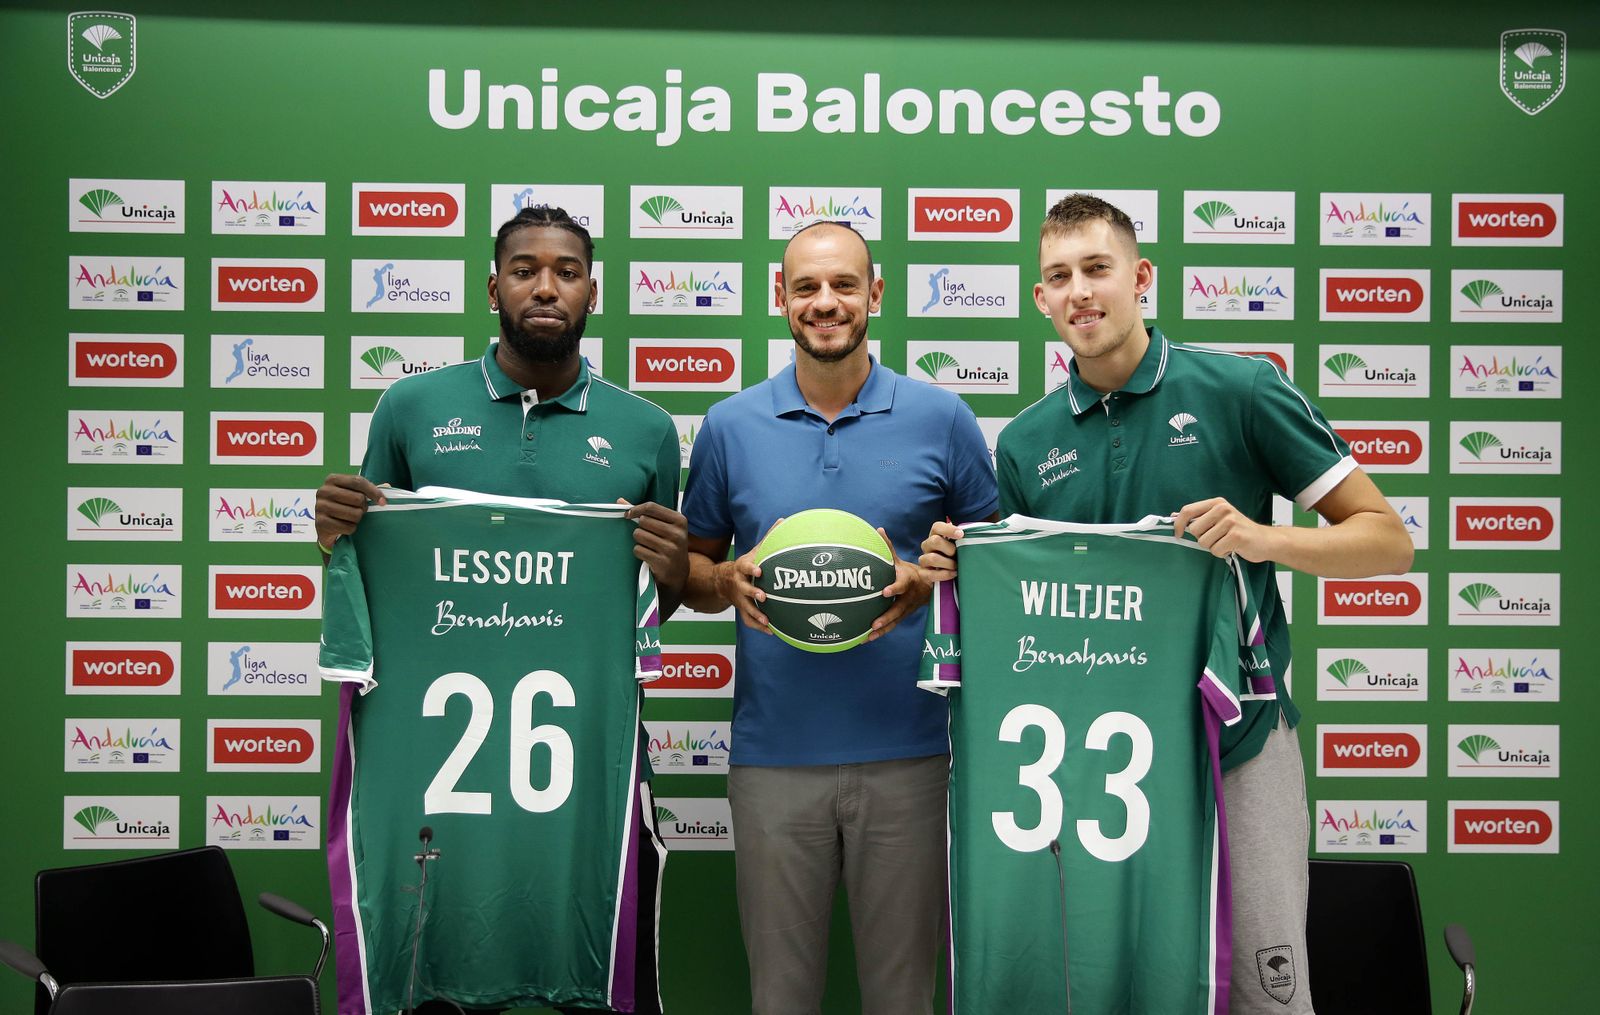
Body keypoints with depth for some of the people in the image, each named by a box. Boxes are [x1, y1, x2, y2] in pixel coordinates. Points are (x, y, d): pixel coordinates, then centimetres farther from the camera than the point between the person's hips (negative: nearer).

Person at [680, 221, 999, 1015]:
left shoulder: (942, 420, 2)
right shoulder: (729, 427, 6)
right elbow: (691, 573, 13)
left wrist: (930, 581, -12)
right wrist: (729, 582, -9)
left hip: (904, 748, -1)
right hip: (774, 749, 1)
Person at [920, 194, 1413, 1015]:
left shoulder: (1242, 391, -4)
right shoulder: (1026, 442, 7)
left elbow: (1388, 541, -4)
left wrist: (1263, 538, -21)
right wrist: (956, 570, -5)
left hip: (1237, 739, -3)